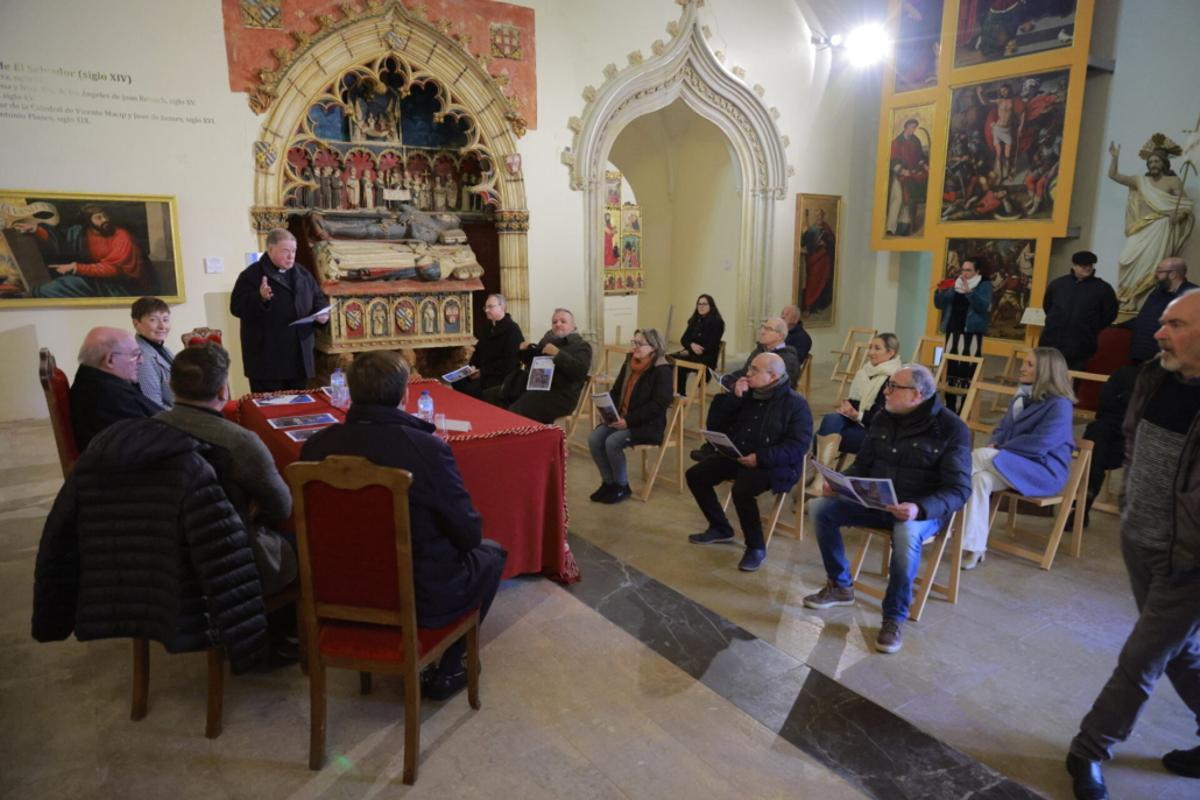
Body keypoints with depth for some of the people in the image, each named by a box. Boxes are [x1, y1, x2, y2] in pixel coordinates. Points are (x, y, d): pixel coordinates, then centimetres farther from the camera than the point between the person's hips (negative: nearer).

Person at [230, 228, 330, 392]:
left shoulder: (303, 274, 13)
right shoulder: (251, 275, -5)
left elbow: (319, 300, 18)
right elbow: (237, 307, -12)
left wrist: (323, 314, -5)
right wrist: (260, 298, -29)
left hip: (299, 357, 5)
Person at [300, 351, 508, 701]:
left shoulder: (317, 446, -11)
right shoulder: (427, 448, -26)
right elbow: (469, 533, -15)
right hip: (421, 598, -5)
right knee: (491, 553, 23)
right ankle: (446, 671, 23)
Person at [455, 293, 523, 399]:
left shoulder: (512, 329, -10)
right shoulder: (488, 327, 17)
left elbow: (509, 363, -18)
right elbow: (479, 351, 23)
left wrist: (483, 372, -18)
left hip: (502, 377, -8)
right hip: (483, 374, 8)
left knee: (470, 390, -28)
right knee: (458, 382, -15)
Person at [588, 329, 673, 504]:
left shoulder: (662, 370, -13)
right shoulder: (629, 364, 10)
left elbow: (659, 404, -20)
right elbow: (616, 391, 18)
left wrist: (629, 420, -23)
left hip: (648, 424, -7)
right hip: (621, 419, 7)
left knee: (612, 442, -28)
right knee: (594, 438, -16)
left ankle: (622, 486, -6)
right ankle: (608, 482, 1)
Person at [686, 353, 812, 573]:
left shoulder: (796, 404, -9)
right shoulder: (748, 393, 9)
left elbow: (798, 447, -18)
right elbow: (717, 426, 6)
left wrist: (761, 458, -28)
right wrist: (735, 398, -8)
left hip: (774, 464, -7)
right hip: (737, 456, 8)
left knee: (741, 489, -33)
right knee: (695, 475, -3)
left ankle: (756, 547, -11)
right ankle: (720, 528, 15)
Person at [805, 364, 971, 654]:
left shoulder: (951, 429, -14)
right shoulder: (883, 418, 4)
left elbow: (959, 490, -18)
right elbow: (863, 464, 11)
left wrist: (920, 509, -36)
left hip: (924, 510, -6)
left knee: (907, 533, -39)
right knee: (820, 507, -11)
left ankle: (895, 617, -18)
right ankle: (840, 586, 8)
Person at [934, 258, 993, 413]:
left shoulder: (984, 285, 3)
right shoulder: (954, 284, 15)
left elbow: (984, 306, -13)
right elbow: (939, 304, 13)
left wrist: (969, 292, -24)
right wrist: (940, 292, -6)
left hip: (972, 333, -5)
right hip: (953, 332, 5)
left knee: (968, 372, -12)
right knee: (950, 370, 5)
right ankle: (950, 407, 12)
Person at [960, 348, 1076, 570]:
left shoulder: (1059, 404, -12)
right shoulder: (1021, 396, 14)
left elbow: (1038, 444, -21)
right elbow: (1002, 429, 18)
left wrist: (999, 449, -15)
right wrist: (995, 445, -4)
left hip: (1044, 470, -7)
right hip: (1015, 465, 7)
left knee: (980, 456, -28)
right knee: (981, 478, -25)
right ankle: (974, 548, -26)